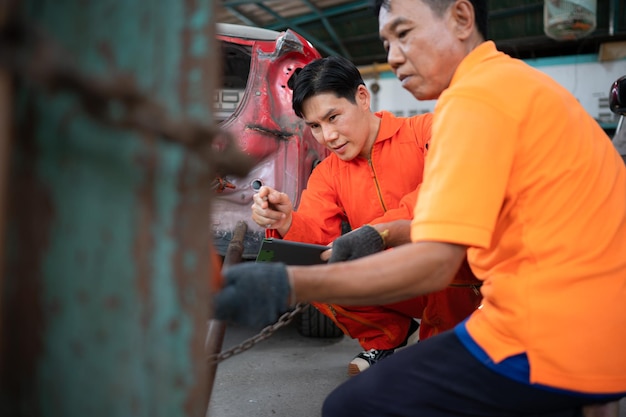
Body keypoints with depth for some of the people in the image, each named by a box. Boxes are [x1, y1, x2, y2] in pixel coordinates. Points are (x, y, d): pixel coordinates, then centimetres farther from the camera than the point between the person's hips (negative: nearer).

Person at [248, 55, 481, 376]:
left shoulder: (425, 131, -9)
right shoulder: (327, 175, 7)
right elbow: (317, 239, -4)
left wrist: (379, 230, -35)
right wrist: (286, 224, -27)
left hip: (451, 285, -4)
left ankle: (441, 339, -6)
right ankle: (390, 338, 7)